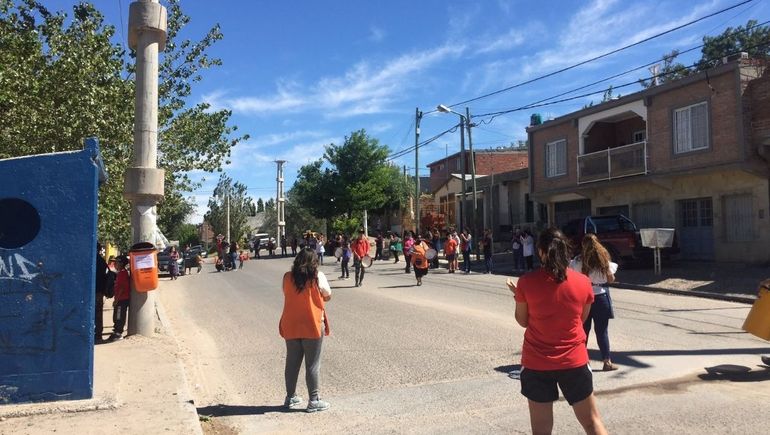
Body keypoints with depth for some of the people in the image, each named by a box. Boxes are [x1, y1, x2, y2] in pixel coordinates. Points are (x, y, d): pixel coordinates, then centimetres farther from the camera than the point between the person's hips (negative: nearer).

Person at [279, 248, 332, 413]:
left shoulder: (287, 277, -1)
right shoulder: (318, 277, -10)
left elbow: (287, 295, 11)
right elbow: (328, 296, 0)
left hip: (291, 327, 4)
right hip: (312, 326, -4)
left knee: (292, 363, 16)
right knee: (312, 365, 6)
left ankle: (291, 398, 28)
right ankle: (313, 401, 12)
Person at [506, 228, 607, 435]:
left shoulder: (526, 282, -11)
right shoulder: (583, 282, -6)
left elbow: (523, 321, 0)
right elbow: (581, 319, 7)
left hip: (536, 363, -1)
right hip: (574, 361, 1)